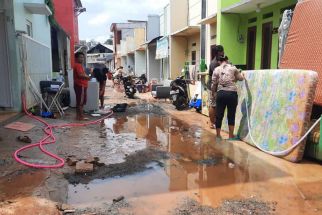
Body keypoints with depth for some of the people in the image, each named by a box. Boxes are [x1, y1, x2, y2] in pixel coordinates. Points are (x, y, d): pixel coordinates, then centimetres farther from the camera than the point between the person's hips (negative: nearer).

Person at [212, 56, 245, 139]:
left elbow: (214, 84, 6)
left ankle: (218, 135, 16)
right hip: (232, 93, 0)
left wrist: (213, 90, 26)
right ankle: (231, 136, 16)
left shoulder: (216, 70, 8)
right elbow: (241, 78, 20)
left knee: (219, 115, 8)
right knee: (231, 115, 9)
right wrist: (241, 74, 42)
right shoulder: (233, 68, 8)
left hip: (221, 93, 1)